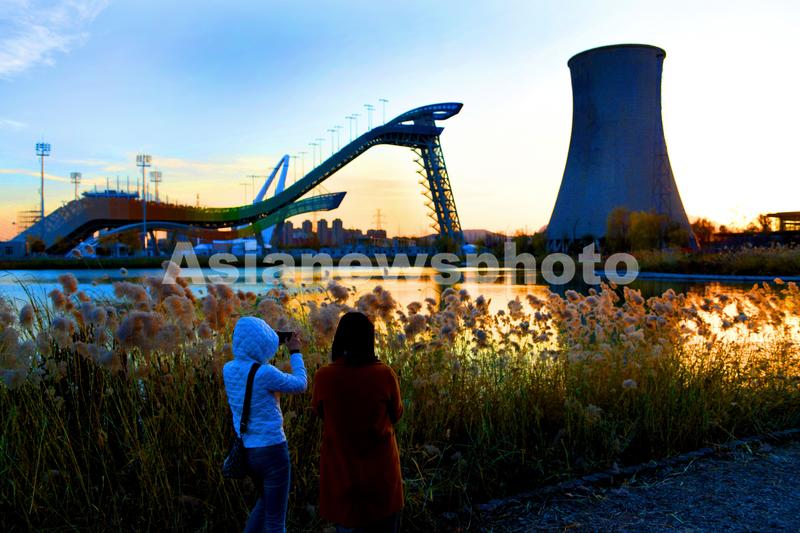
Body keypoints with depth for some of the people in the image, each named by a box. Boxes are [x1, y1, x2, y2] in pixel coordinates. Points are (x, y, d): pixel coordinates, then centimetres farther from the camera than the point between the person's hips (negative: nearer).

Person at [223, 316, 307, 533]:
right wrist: (295, 352, 5)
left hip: (246, 449, 7)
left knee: (266, 500, 31)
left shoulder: (229, 369, -2)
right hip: (271, 450, -7)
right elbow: (300, 385, -6)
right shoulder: (265, 372, -22)